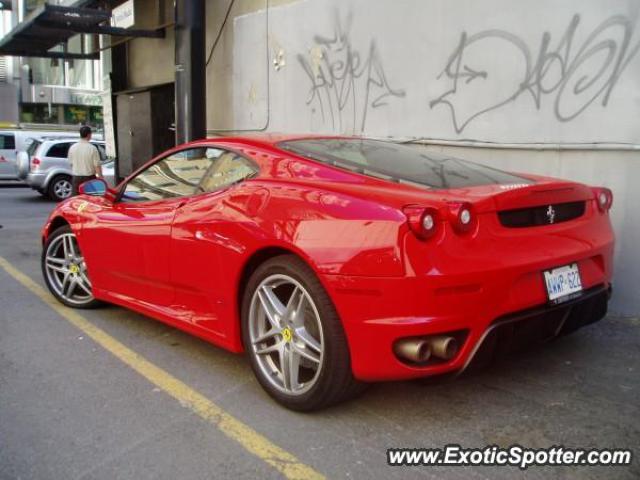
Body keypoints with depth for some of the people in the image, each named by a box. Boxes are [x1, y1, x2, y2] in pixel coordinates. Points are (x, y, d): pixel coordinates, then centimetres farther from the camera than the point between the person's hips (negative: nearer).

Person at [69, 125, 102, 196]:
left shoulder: (72, 147, 0)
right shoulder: (92, 148, -13)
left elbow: (71, 163, 9)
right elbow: (97, 165, -14)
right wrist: (100, 177, -5)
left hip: (76, 177, 4)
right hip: (89, 177, -4)